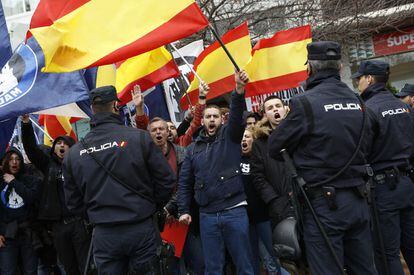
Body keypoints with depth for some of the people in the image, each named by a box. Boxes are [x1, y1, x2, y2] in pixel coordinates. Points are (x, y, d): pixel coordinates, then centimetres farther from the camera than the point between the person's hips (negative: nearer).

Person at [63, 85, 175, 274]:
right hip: (141, 229, -2)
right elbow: (166, 180, -7)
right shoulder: (139, 138, -11)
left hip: (103, 235, 2)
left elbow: (73, 202, 6)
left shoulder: (74, 153, -2)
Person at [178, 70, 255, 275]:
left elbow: (237, 116, -14)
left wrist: (239, 90, -32)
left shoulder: (230, 136, 5)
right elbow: (184, 182, 13)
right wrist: (183, 210, 4)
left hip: (235, 210, -2)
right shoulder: (193, 149, 12)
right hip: (207, 215, 3)